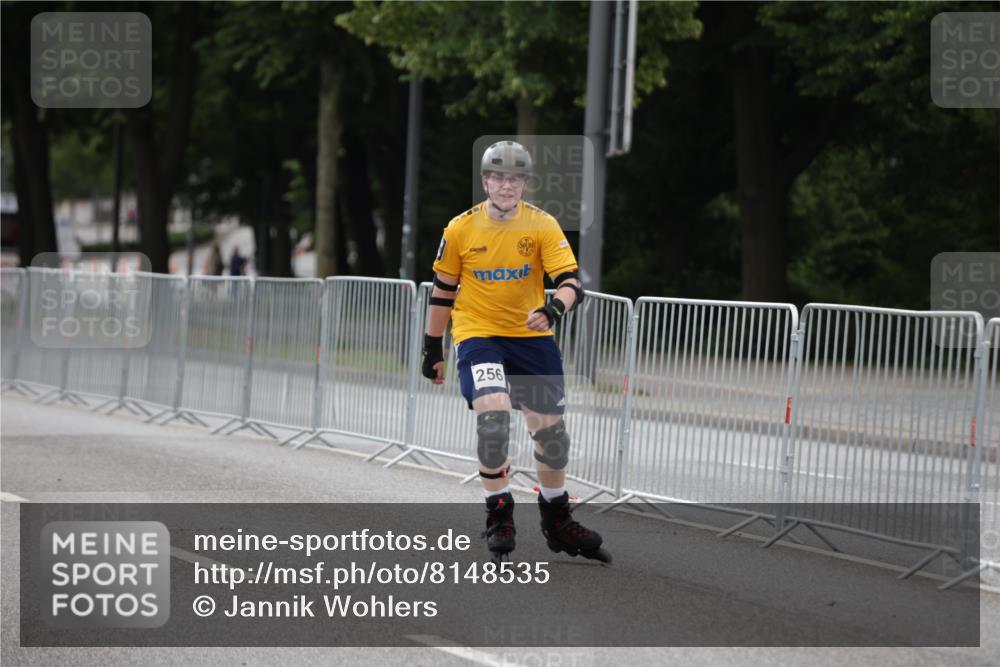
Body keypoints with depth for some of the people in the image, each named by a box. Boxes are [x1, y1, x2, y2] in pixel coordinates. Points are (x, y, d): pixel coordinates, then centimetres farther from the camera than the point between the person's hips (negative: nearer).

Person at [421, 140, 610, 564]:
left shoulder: (543, 226, -5)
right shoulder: (460, 230, -4)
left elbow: (570, 282, -13)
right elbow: (443, 291, 6)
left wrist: (554, 309, -35)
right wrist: (433, 348, 10)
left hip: (531, 336, 2)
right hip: (477, 334, -2)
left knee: (550, 426, 4)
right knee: (493, 410, -25)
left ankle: (557, 521, 24)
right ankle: (498, 512, -9)